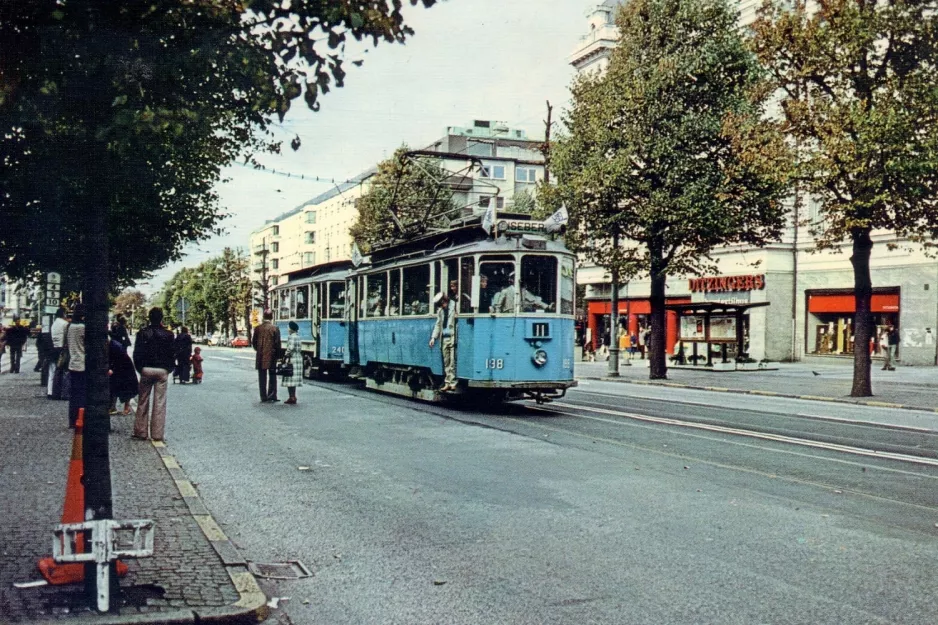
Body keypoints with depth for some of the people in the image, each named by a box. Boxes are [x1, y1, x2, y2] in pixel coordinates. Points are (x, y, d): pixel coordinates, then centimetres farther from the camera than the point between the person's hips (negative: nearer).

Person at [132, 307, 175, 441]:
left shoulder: (142, 333, -2)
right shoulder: (168, 334, -4)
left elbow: (137, 353, -1)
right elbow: (172, 353, -1)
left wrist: (139, 368, 10)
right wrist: (169, 368, 10)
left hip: (146, 370, 1)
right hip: (162, 371, -1)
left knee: (143, 401, 10)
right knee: (160, 402, 3)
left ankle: (140, 431, 13)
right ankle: (157, 433, 4)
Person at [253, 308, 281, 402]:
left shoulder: (258, 328, 0)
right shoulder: (275, 328, -8)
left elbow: (253, 342, 3)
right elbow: (277, 343, -9)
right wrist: (278, 355, 3)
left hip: (260, 357, 2)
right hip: (271, 356, -2)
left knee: (262, 378, 8)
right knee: (272, 377, 7)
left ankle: (263, 397, 9)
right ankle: (271, 397, 3)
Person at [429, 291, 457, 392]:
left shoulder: (454, 306, -5)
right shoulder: (440, 310, 16)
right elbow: (438, 325, 19)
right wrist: (433, 337, 13)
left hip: (453, 338, -6)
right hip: (444, 338, 6)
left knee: (452, 362, -8)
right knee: (446, 363, 7)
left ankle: (453, 383, -5)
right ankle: (448, 383, 11)